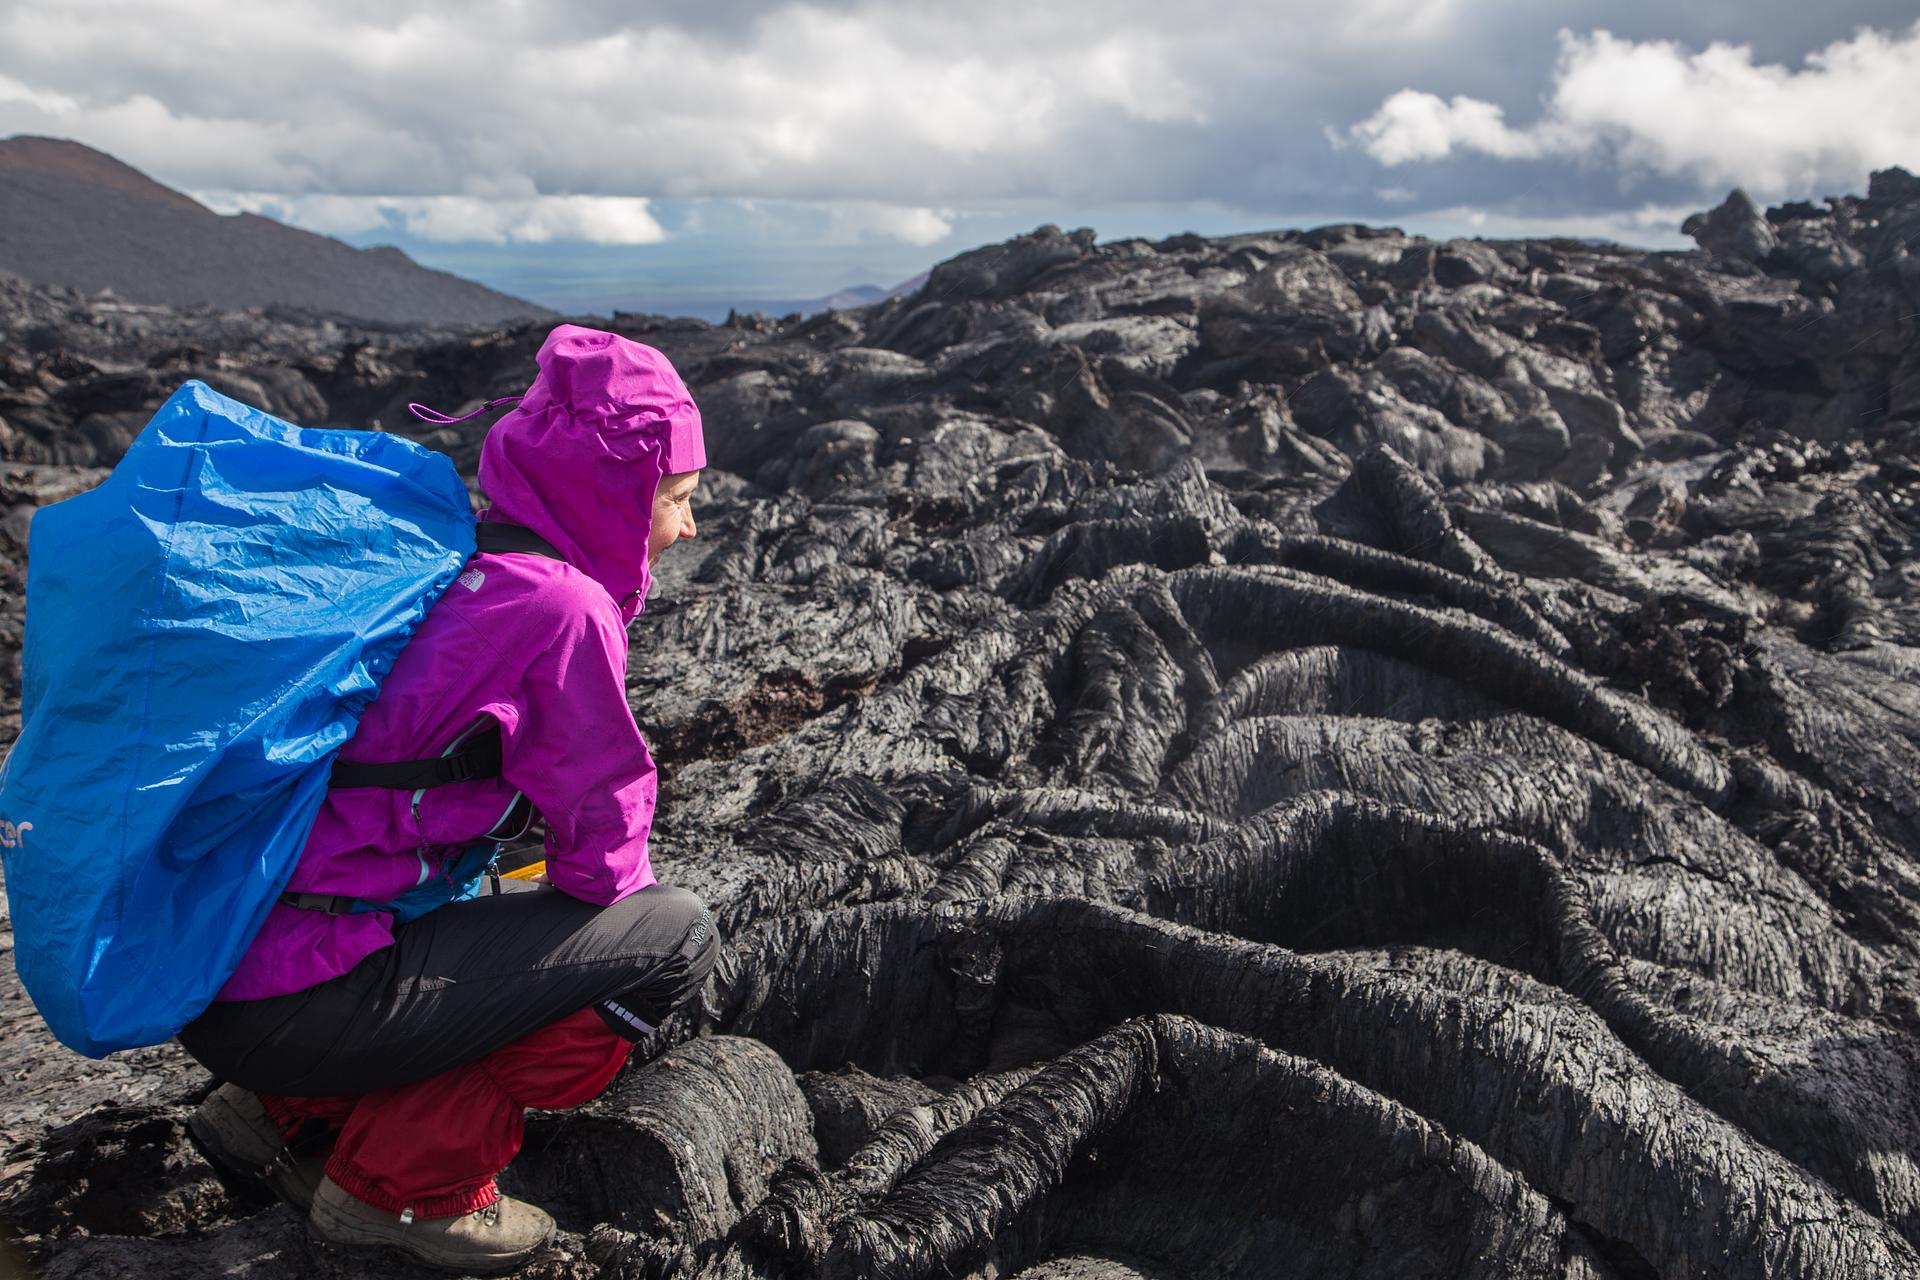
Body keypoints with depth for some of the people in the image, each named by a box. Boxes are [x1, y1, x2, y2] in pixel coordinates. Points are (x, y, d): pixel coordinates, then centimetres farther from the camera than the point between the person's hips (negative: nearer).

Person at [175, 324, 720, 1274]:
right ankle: (406, 1181, 1)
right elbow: (604, 846, -9)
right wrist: (617, 889, 12)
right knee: (675, 937, -6)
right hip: (286, 1005, -9)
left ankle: (289, 1113, 19)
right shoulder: (561, 602, -17)